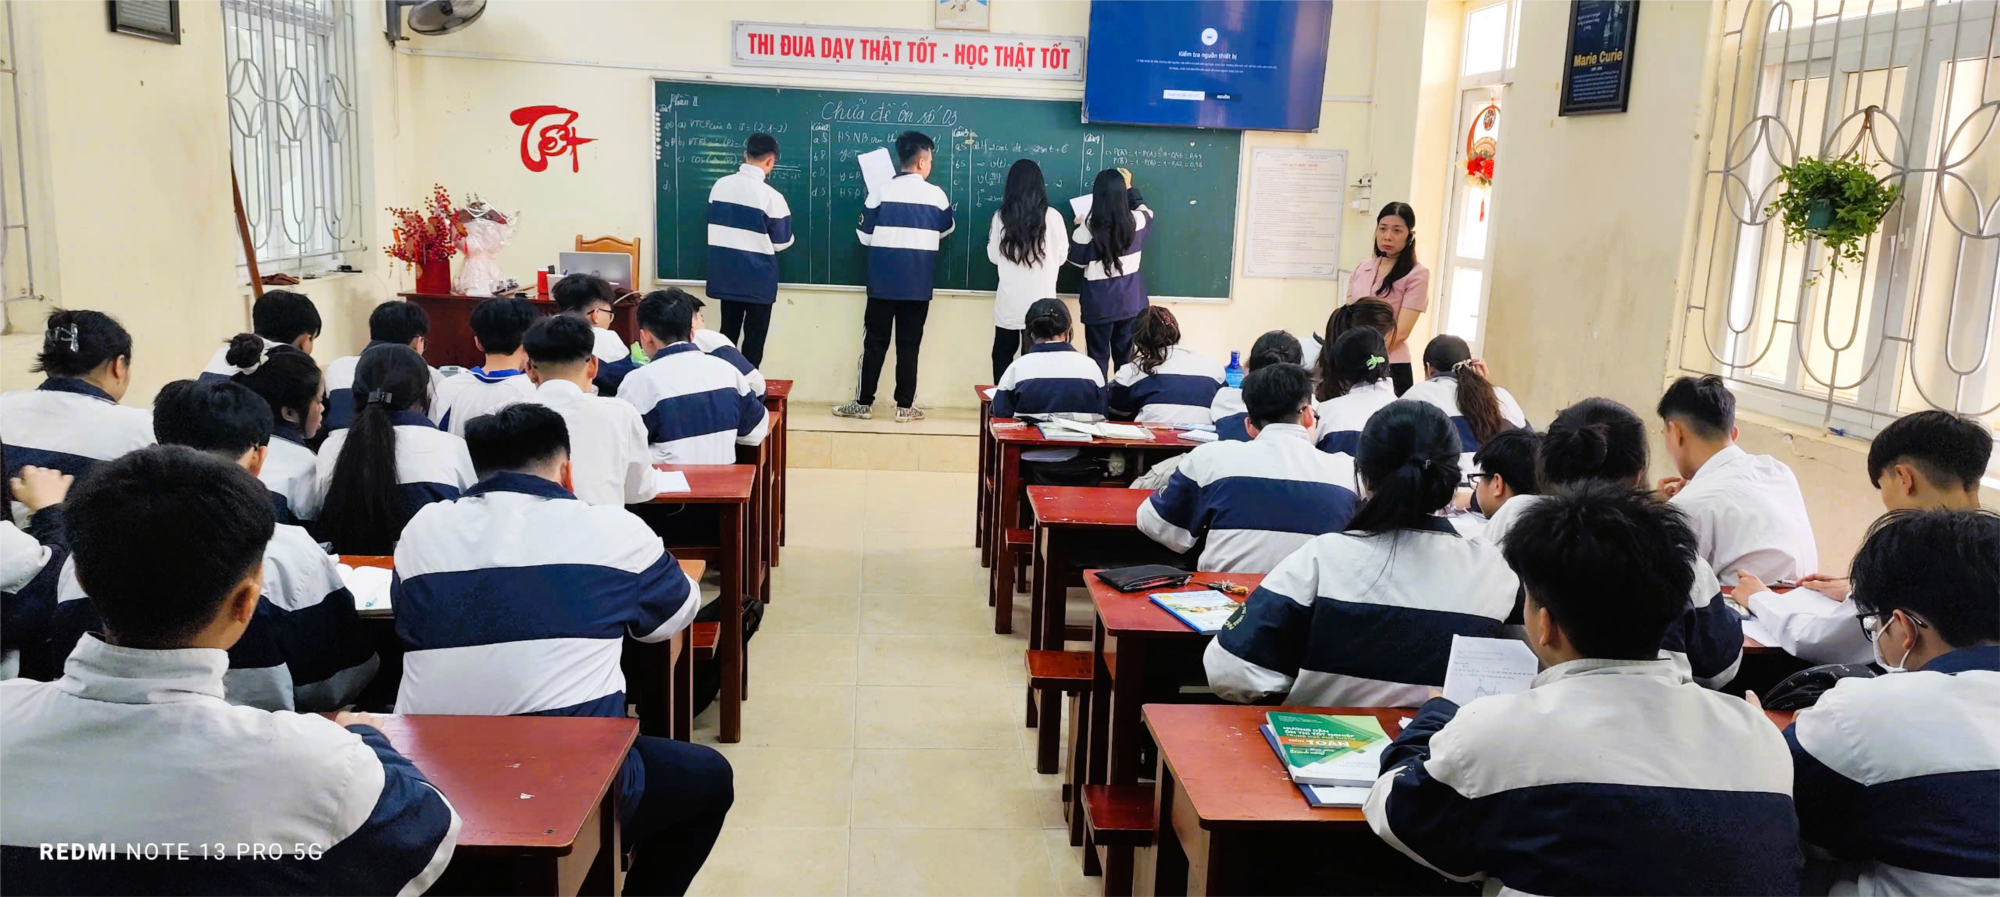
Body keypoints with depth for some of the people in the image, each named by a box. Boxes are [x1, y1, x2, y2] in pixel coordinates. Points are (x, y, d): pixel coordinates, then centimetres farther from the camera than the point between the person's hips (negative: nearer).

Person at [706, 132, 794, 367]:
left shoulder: (720, 185, -1)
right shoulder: (771, 196, -16)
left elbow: (714, 224, 11)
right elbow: (781, 242, -7)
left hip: (726, 274, 5)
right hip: (757, 277, -5)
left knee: (728, 332, 16)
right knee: (754, 338, 8)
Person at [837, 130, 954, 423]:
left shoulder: (881, 191, -4)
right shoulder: (936, 195, -1)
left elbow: (864, 236, 1)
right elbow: (946, 230, 17)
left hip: (883, 282, 0)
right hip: (918, 284, 0)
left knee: (875, 343, 6)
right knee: (909, 345, 5)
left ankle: (863, 403, 10)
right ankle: (904, 406, 8)